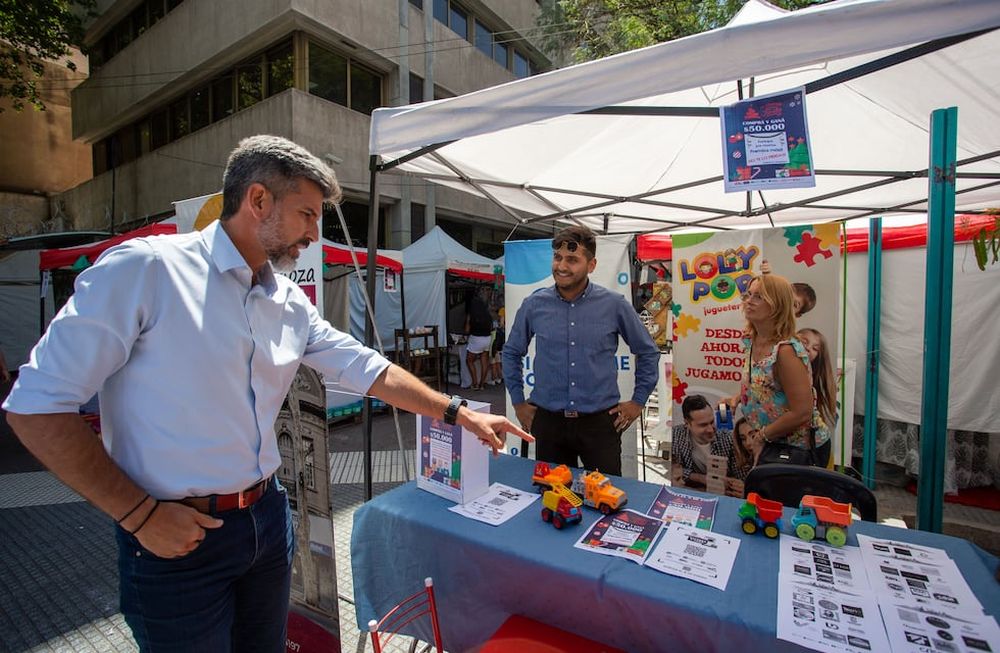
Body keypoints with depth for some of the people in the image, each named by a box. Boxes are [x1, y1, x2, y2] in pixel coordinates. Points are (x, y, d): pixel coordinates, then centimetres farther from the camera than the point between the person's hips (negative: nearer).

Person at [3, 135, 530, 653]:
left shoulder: (290, 303, 2)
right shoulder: (145, 269, -16)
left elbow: (367, 369, 5)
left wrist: (458, 413, 3)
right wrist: (140, 513, -15)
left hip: (267, 515, 6)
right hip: (176, 535, -5)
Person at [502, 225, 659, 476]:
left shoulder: (614, 305, -4)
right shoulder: (534, 305, -2)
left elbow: (647, 352, 9)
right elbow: (512, 352, 12)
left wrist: (638, 401, 8)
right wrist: (518, 402, 11)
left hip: (600, 421, -1)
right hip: (548, 422, 1)